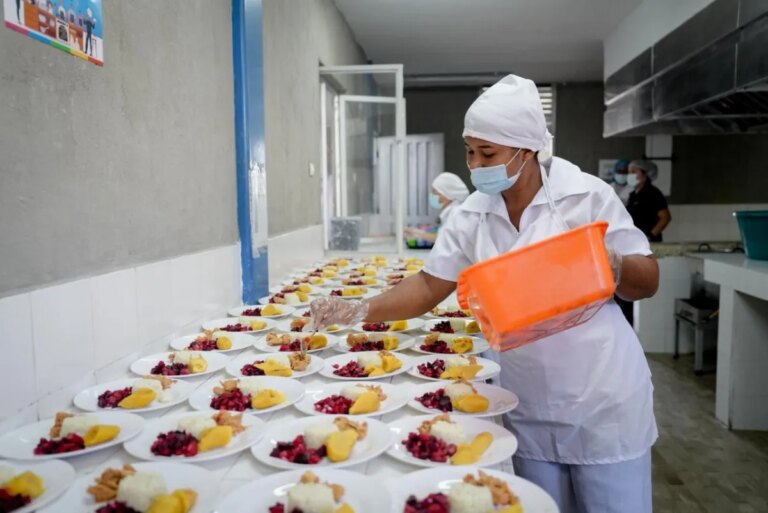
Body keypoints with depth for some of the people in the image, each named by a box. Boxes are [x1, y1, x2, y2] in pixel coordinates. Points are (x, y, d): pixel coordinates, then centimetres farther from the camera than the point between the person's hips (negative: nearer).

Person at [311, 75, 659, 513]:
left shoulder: (587, 196, -11)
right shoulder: (472, 217, -2)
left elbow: (648, 283, -5)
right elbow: (428, 286, 2)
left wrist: (610, 265, -26)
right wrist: (361, 311, -10)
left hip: (603, 400, -2)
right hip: (530, 409, 3)